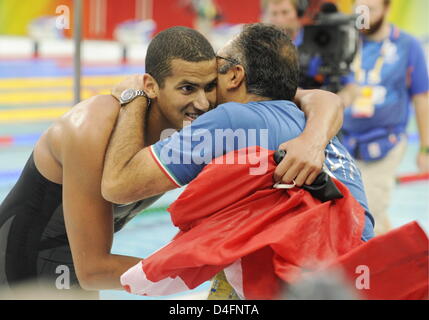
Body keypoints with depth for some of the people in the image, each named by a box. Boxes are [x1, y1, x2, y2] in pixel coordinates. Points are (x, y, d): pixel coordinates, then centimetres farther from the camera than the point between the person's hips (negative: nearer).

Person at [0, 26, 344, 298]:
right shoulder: (94, 130, -35)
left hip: (69, 265, 7)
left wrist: (312, 141, -43)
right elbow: (92, 268, -30)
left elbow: (324, 101, -18)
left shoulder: (200, 115, -17)